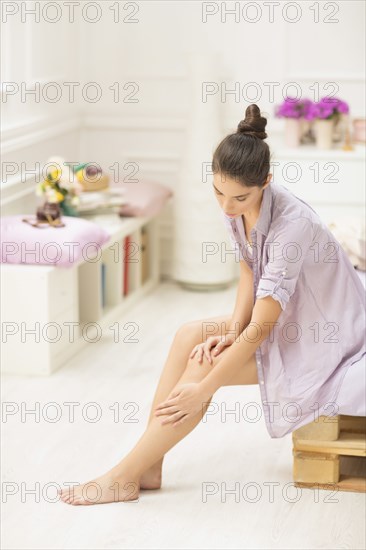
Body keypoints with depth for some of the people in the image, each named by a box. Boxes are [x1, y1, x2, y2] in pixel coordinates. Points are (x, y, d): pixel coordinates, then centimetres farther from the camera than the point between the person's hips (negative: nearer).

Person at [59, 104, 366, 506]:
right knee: (189, 336, -9)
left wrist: (203, 389, -25)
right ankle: (148, 466, -6)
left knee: (202, 364, -18)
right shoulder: (234, 207, -9)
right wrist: (232, 331, -14)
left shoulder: (292, 224, -33)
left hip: (327, 334, -8)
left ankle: (124, 477, -9)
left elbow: (261, 329, -30)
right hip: (286, 317, 8)